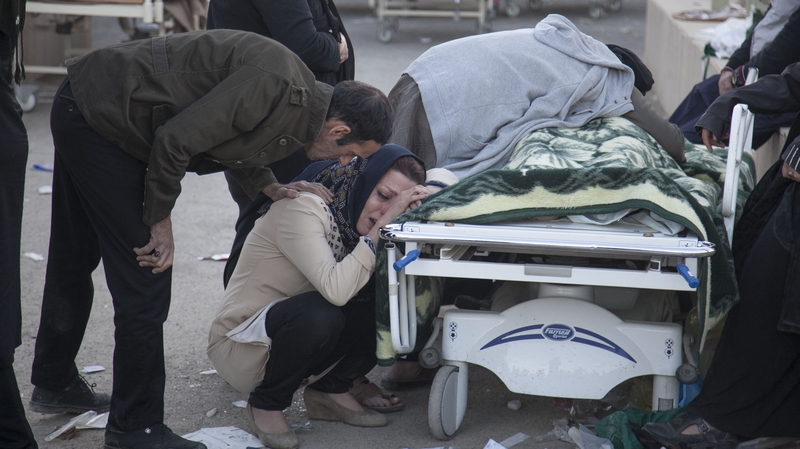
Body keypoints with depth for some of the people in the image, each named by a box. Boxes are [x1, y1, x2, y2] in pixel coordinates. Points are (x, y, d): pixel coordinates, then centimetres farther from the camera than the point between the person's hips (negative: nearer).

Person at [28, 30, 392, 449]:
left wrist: (270, 187, 2)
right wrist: (160, 221, -13)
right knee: (145, 277, -6)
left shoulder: (301, 99, 2)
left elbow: (228, 136, 17)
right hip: (99, 119, -10)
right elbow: (175, 139, -26)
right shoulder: (275, 86, -27)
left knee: (75, 260, 24)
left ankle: (54, 383, 42)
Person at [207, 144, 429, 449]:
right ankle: (267, 404, -10)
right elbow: (335, 289, -38)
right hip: (240, 345, -7)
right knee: (320, 313, -37)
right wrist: (380, 227, -35)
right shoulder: (303, 208, -25)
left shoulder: (355, 215, -1)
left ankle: (331, 390, 4)